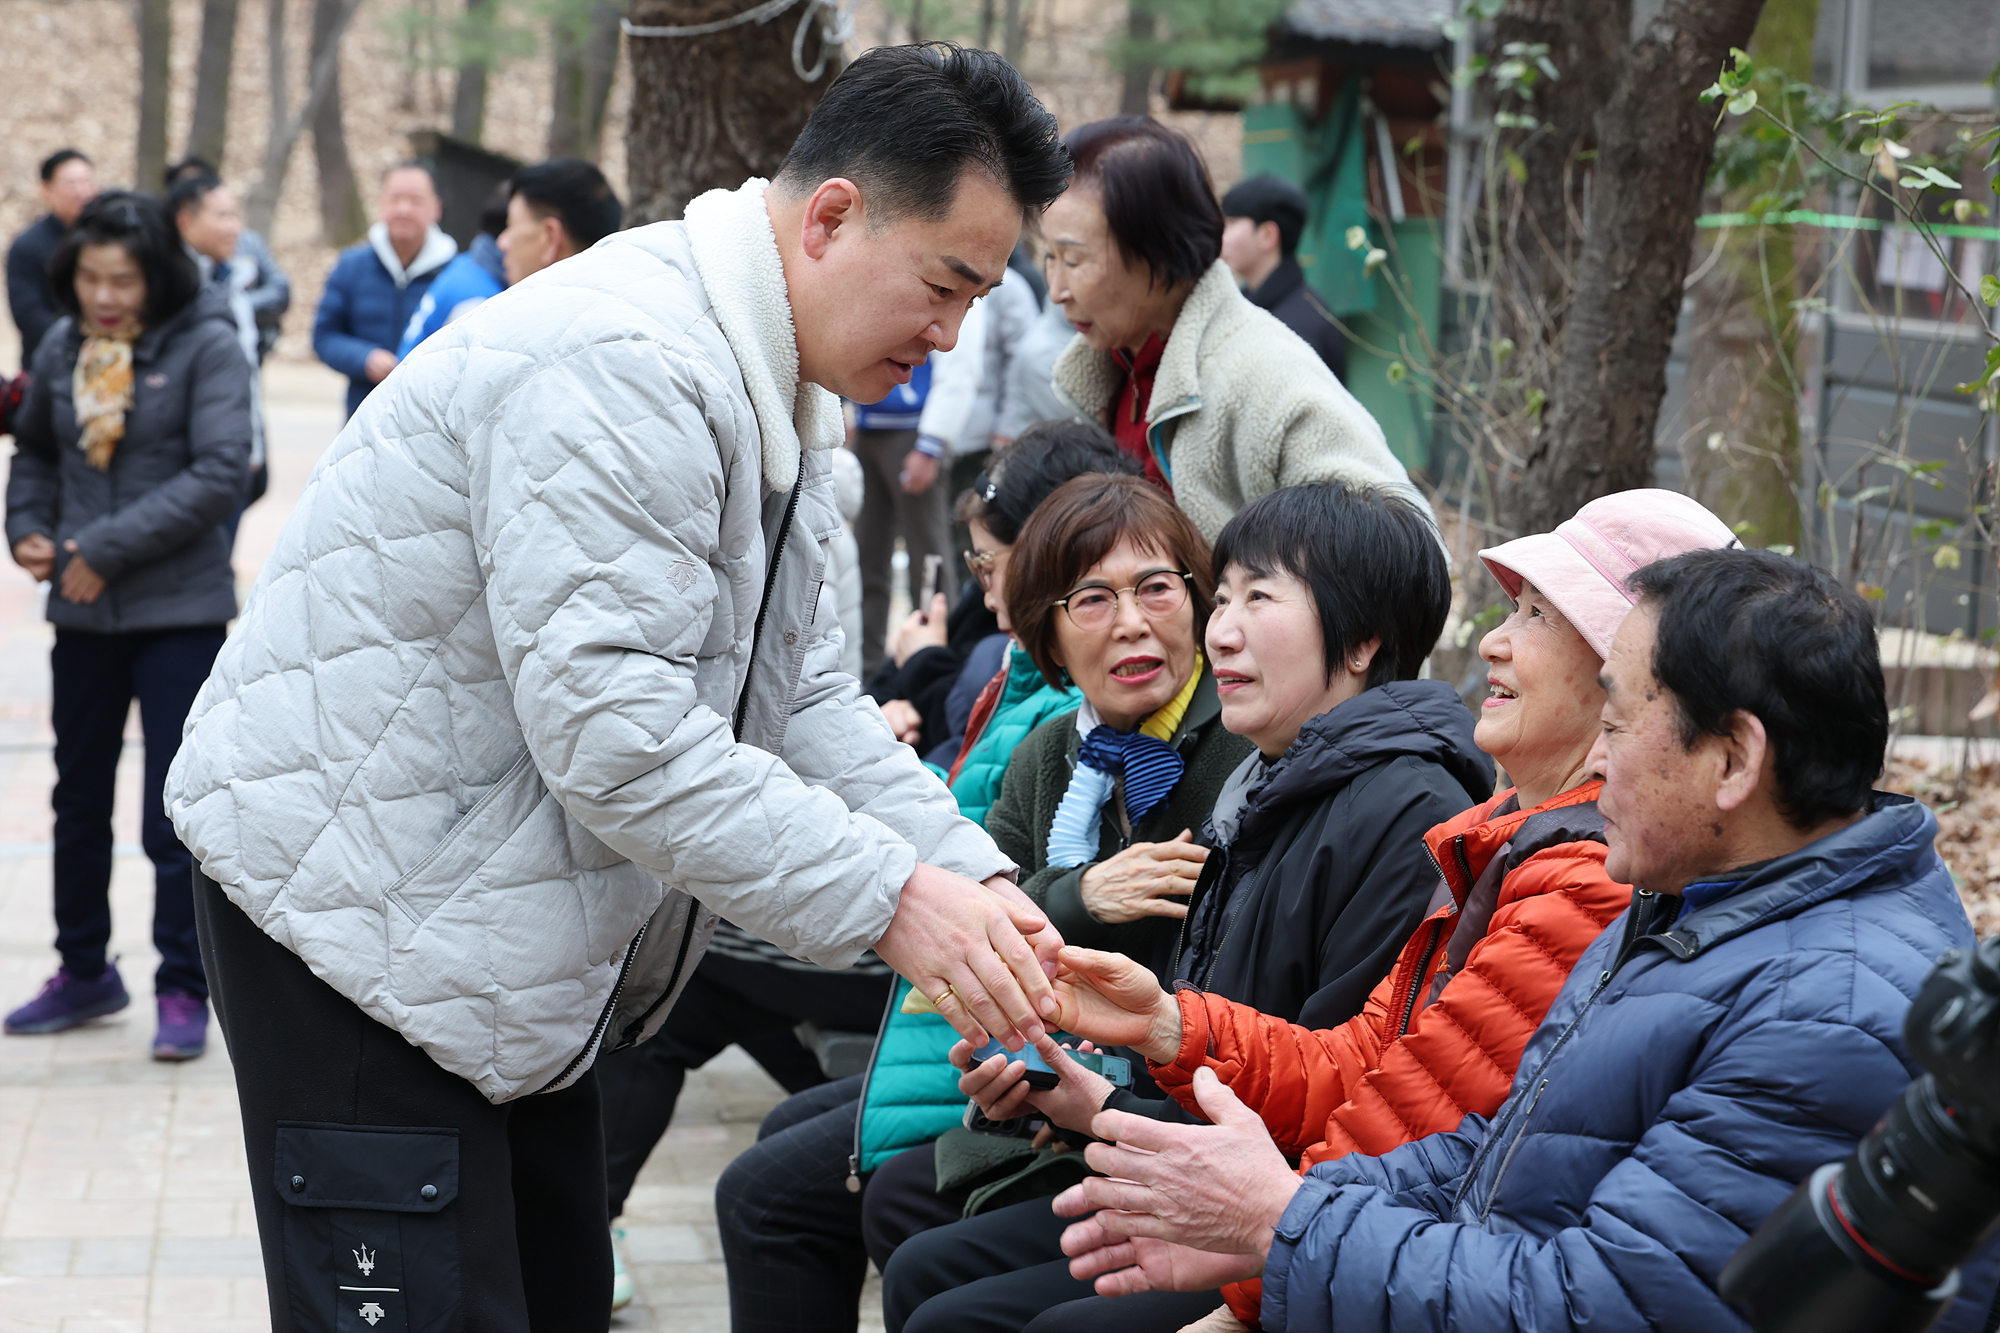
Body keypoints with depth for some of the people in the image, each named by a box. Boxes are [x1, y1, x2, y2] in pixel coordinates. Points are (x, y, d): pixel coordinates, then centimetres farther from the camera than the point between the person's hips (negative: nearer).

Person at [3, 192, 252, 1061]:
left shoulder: (206, 347, -11)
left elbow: (219, 475, -18)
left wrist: (111, 548, -19)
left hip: (179, 608, -5)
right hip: (82, 610, 5)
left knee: (175, 816, -2)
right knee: (79, 800, 16)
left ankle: (184, 990, 10)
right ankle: (83, 972, 31)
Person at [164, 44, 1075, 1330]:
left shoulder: (777, 397, 9)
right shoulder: (624, 364, -26)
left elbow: (801, 697, 10)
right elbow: (609, 729, -31)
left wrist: (972, 876, -4)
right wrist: (890, 900, -28)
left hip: (515, 914, 10)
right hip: (356, 892, -10)